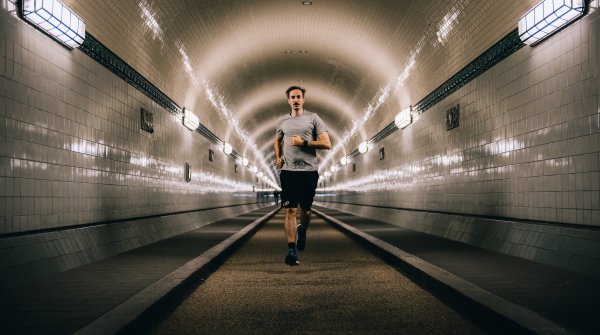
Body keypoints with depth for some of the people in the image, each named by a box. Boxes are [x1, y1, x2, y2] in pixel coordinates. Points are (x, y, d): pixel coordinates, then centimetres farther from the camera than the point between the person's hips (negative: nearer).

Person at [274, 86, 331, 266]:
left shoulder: (313, 118, 3)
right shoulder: (282, 121, 12)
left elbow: (327, 144, -4)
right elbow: (277, 140, 31)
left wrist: (304, 142, -12)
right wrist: (278, 157, 14)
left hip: (309, 171, -1)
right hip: (288, 171, 1)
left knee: (305, 210, 10)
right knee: (290, 211, -8)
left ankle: (302, 232, 42)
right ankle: (291, 251, -8)